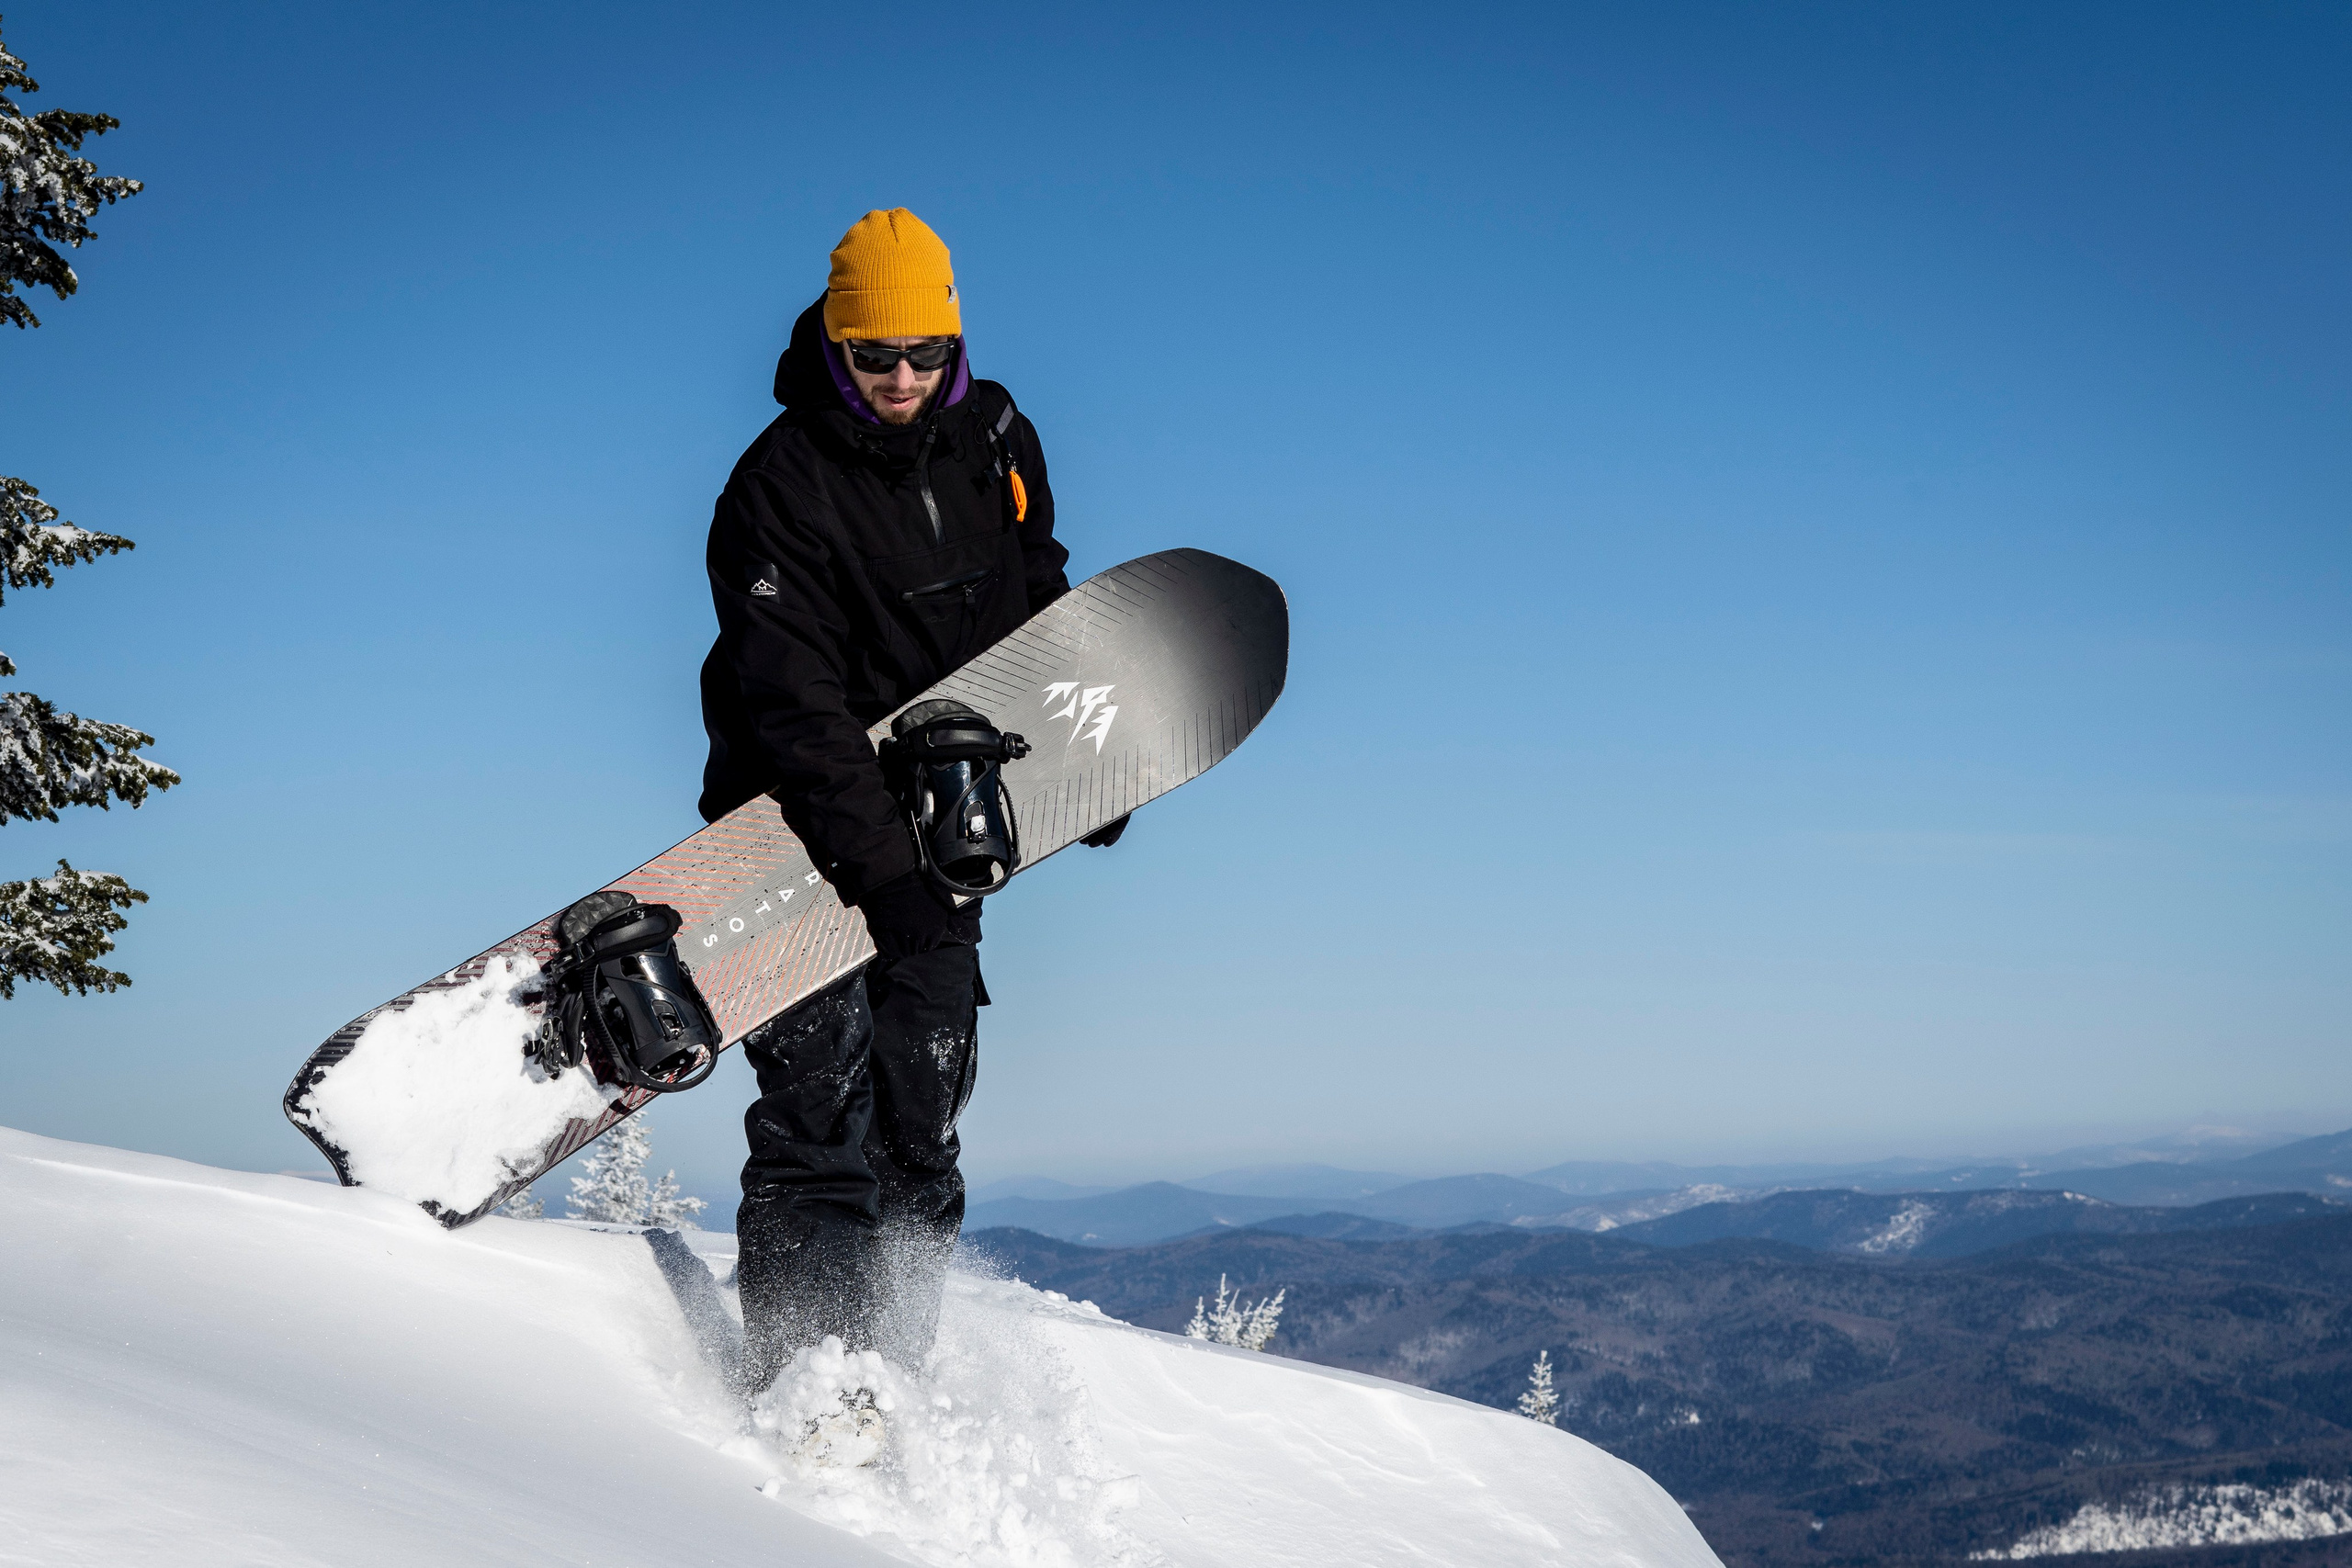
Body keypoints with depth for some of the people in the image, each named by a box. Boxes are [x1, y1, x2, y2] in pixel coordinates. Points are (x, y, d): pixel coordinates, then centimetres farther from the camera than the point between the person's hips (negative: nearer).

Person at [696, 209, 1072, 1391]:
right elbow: (798, 706, -24)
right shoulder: (780, 488, -18)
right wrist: (879, 870, -33)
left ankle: (888, 1370, 11)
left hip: (937, 825, 5)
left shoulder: (995, 439, 1)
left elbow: (1039, 595, 19)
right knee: (819, 1104, -14)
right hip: (802, 829, -5)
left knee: (920, 1131, 4)